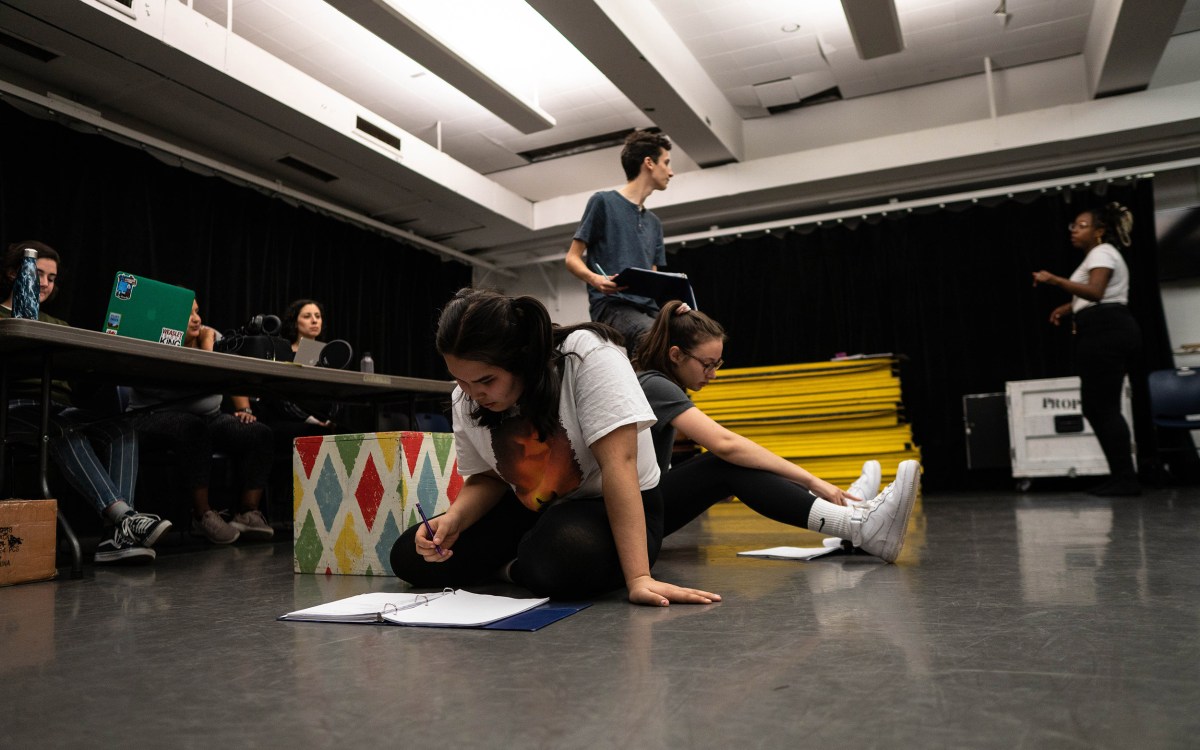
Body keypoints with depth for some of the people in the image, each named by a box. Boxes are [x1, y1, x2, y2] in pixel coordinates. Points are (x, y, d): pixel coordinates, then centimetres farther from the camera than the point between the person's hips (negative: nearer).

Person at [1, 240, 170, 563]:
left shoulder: (58, 326, 30)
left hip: (60, 408, 4)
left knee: (122, 429, -29)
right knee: (63, 428, -38)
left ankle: (116, 535, -43)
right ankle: (125, 516, -50)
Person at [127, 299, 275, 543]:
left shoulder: (209, 335, 10)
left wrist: (244, 409, -6)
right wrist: (206, 343, -12)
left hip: (209, 416, 6)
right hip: (157, 417, -6)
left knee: (259, 433, -19)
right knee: (194, 429, -40)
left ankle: (249, 513, -19)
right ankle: (202, 516, -29)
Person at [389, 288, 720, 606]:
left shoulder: (588, 357, -26)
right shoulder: (465, 400, -7)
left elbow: (618, 461, -31)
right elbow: (486, 478, 4)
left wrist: (638, 578, -36)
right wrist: (453, 518, -19)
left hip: (609, 509, -5)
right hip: (530, 510, 6)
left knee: (560, 565, -38)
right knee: (410, 557, -8)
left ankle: (515, 568, -3)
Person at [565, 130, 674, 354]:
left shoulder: (654, 223, 27)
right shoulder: (603, 202, 7)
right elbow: (572, 258, 4)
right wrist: (595, 279, -18)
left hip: (648, 308, 7)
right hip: (611, 304, -7)